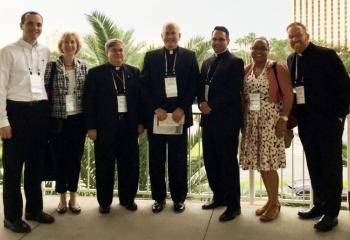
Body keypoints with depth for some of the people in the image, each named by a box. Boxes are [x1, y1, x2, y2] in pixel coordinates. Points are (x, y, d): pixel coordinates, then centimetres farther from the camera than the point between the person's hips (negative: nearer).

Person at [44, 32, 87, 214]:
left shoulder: (83, 67, 6)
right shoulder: (51, 66, -2)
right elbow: (45, 91, 0)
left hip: (78, 119, 2)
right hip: (59, 119, -2)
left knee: (75, 158, 8)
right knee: (60, 158, 6)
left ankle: (73, 197, 22)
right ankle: (62, 198, 22)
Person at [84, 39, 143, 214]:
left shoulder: (134, 72, 9)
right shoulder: (96, 73, 1)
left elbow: (140, 98, 9)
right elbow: (89, 101, -2)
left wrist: (140, 122, 3)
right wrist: (91, 127, -7)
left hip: (129, 125, 2)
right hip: (105, 126, -2)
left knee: (129, 164, 8)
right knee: (105, 166, 6)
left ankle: (127, 198, 25)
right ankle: (104, 202, 21)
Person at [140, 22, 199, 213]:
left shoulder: (189, 56, 8)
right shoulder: (151, 57, 9)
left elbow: (193, 85, 1)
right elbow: (144, 85, 4)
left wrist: (182, 109, -9)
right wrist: (156, 109, -8)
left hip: (179, 115, -1)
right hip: (155, 115, 1)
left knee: (178, 159, 6)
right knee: (156, 160, 6)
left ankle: (179, 197, 19)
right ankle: (158, 197, 19)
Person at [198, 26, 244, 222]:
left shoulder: (236, 62, -3)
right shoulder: (207, 63, 19)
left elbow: (233, 91, -13)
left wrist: (212, 107, -15)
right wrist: (201, 102, -3)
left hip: (226, 119, -7)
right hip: (208, 118, 7)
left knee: (228, 162, -2)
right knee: (210, 161, 11)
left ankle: (233, 205, 7)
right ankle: (219, 197, 27)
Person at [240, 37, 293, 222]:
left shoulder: (277, 68, -3)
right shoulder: (246, 70, 10)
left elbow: (288, 95, -7)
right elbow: (242, 97, 12)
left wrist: (283, 119, -14)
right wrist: (242, 120, 6)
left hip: (271, 120, -5)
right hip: (251, 121, 5)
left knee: (269, 162, -3)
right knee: (260, 162, 9)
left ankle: (275, 203, 13)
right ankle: (271, 199, 24)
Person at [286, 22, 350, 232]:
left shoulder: (326, 55, -8)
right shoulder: (292, 59, 10)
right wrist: (294, 114, 4)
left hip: (328, 120, -6)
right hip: (306, 121, 6)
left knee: (331, 165, 1)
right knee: (314, 165, 11)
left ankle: (331, 212, 8)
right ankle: (319, 205, 23)